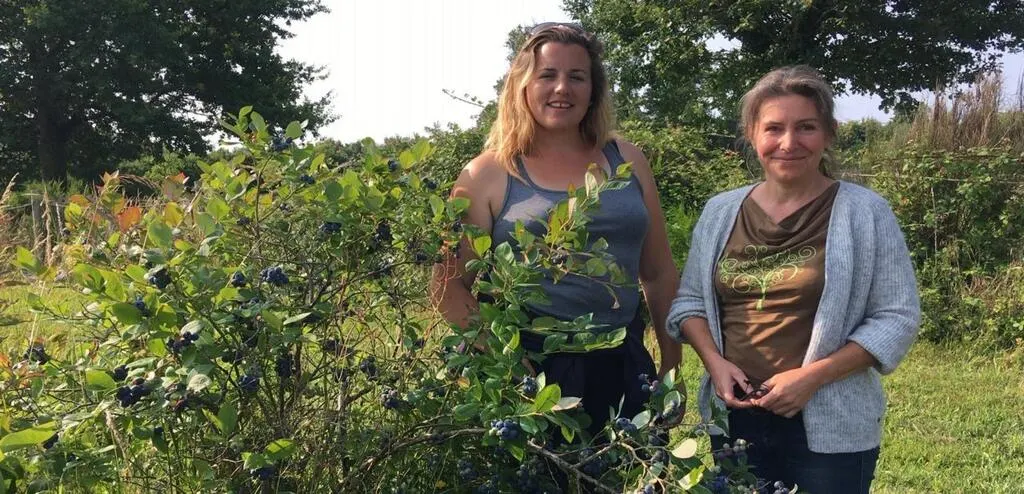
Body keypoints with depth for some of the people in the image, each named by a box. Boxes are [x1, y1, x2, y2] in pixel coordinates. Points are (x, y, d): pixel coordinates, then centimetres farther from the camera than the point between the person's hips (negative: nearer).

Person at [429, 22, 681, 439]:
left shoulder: (627, 162, 7)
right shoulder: (488, 175, -3)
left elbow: (660, 275, 12)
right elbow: (449, 285, -4)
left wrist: (672, 368, 11)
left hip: (622, 365, 3)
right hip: (530, 371, -3)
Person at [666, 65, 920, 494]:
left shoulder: (864, 212, -7)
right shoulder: (720, 211, 3)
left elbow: (896, 318, -8)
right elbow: (689, 299, 10)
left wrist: (812, 376, -17)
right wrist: (714, 361, -8)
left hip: (830, 428, -3)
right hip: (734, 418, 3)